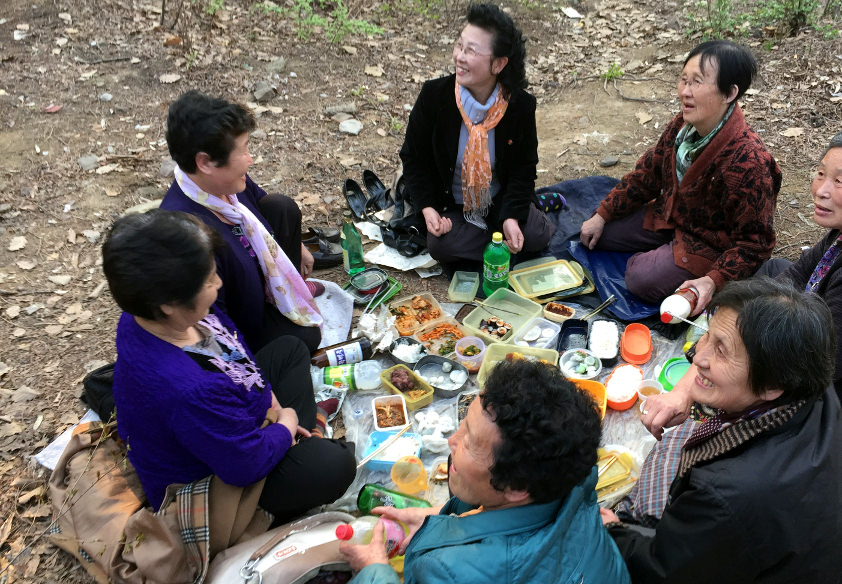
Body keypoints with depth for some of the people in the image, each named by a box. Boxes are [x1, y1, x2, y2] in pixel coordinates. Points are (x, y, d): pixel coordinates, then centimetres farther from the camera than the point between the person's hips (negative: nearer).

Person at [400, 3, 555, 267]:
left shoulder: (522, 105, -15)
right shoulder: (434, 95, -17)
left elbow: (523, 167, -5)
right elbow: (413, 158, -7)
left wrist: (512, 216, -20)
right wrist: (427, 207, -19)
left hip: (500, 199, 1)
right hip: (451, 203, 0)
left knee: (537, 236, -22)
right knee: (441, 246, -28)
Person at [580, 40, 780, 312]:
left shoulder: (748, 162, -33)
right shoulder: (682, 125, -11)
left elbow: (753, 242, -26)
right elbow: (647, 173, 5)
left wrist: (713, 282, -37)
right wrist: (602, 215, 3)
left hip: (712, 243, -7)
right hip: (670, 215, 7)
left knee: (641, 279, -25)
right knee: (597, 235, 7)